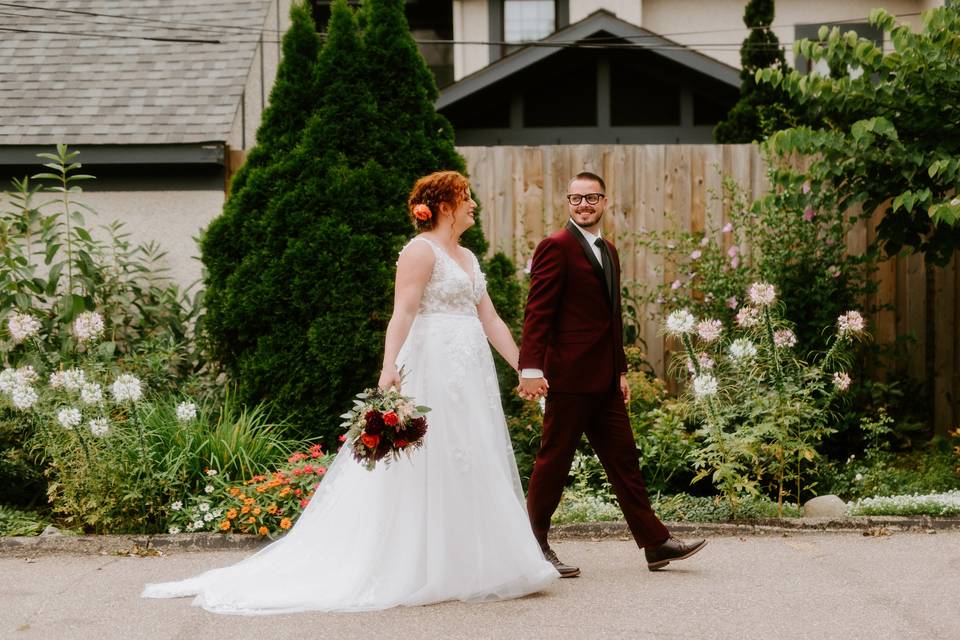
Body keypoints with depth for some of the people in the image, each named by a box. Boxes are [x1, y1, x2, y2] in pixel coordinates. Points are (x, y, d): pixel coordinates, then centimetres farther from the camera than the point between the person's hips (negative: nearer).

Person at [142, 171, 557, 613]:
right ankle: (427, 571, -1)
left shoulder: (468, 258, 19)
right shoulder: (421, 251, -8)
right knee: (431, 471, -6)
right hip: (434, 371, -9)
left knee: (469, 471, 8)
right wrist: (390, 365, -32)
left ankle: (469, 568, 13)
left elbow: (490, 320, 19)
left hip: (471, 377, 9)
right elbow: (402, 312, -19)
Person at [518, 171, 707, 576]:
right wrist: (531, 368, -22)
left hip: (604, 380, 8)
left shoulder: (609, 252, 18)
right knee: (554, 460, 0)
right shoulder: (557, 247, -8)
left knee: (623, 460, 9)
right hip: (569, 376, -8)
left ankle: (655, 543, 12)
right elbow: (538, 311, -15)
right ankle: (534, 547, 10)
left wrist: (621, 369, 21)